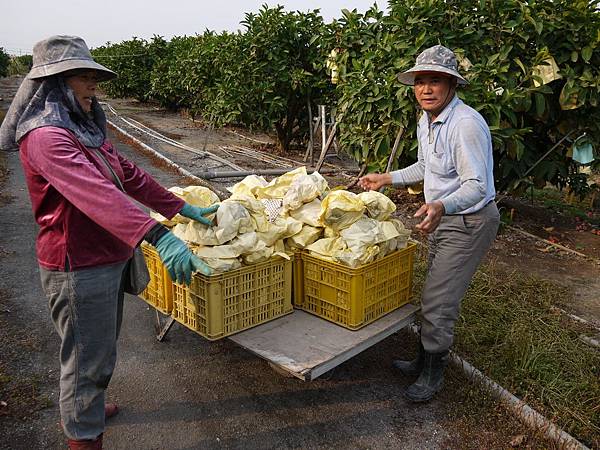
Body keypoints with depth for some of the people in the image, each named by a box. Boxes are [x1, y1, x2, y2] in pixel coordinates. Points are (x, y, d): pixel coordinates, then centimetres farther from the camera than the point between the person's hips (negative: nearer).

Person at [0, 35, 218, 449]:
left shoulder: (85, 128, 9)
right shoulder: (44, 136, -23)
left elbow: (129, 174, 12)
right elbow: (96, 194, -39)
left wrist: (181, 207, 9)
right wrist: (157, 236, -49)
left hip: (107, 259, 10)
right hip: (78, 268, -10)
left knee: (101, 347, 27)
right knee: (89, 357, 6)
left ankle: (83, 408, 50)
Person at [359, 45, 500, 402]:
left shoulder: (466, 124, -24)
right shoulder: (426, 121, 6)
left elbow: (477, 185, -30)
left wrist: (441, 206, -47)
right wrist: (387, 178, 19)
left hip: (469, 222, -9)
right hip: (442, 219, 9)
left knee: (438, 301, -4)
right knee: (437, 295, 18)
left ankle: (433, 373, 16)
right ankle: (425, 360, 34)